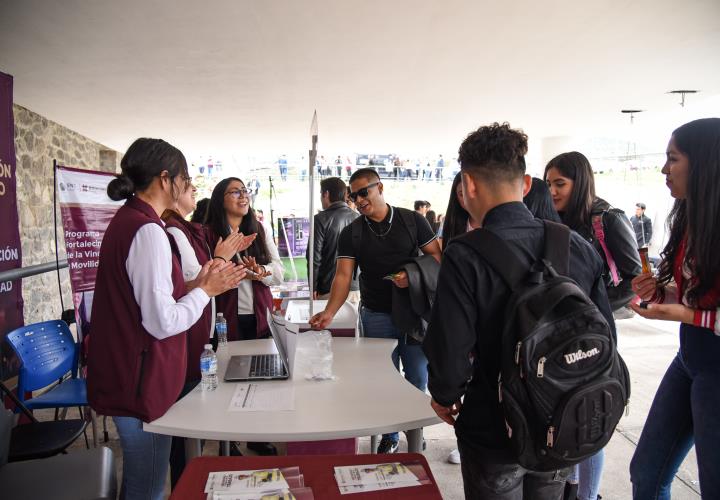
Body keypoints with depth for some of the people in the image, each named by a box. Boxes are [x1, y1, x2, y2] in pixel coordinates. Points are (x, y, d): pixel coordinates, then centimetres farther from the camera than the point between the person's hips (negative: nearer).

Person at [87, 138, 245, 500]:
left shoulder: (126, 220, 10)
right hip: (141, 380, -10)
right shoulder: (148, 230, -22)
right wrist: (206, 290, -10)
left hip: (126, 374, 10)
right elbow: (163, 322, -24)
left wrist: (194, 285, 8)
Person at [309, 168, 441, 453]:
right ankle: (389, 436, 24)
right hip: (377, 315, 0)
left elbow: (436, 257, 0)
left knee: (417, 377, 8)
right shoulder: (351, 233, 1)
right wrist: (329, 312, -22)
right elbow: (343, 275, -7)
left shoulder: (413, 220, 0)